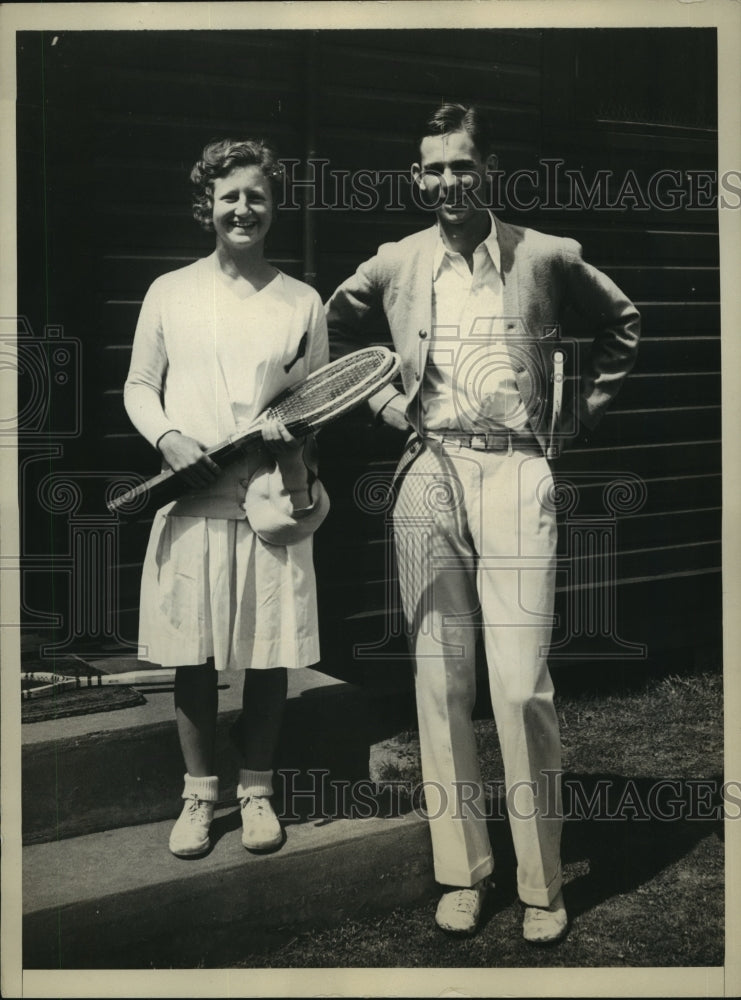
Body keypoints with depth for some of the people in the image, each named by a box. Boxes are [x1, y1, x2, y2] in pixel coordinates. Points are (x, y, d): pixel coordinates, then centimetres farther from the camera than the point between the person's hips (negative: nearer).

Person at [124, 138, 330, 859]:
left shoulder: (302, 304, 7)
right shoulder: (169, 293, 6)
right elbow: (139, 386, 10)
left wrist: (298, 433, -9)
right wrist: (168, 438, -9)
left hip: (273, 502, 0)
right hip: (190, 502, 0)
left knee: (269, 656, 4)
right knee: (192, 657, 5)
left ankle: (256, 790, 23)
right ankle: (199, 793, 22)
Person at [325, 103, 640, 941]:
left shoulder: (546, 257, 3)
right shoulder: (394, 266, 8)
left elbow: (621, 323, 18)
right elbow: (336, 329, 25)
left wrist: (577, 414, 11)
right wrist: (384, 401, 13)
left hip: (516, 478, -2)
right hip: (429, 478, 2)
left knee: (522, 686, -7)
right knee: (439, 682, 4)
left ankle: (543, 885, 7)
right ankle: (461, 870, 16)